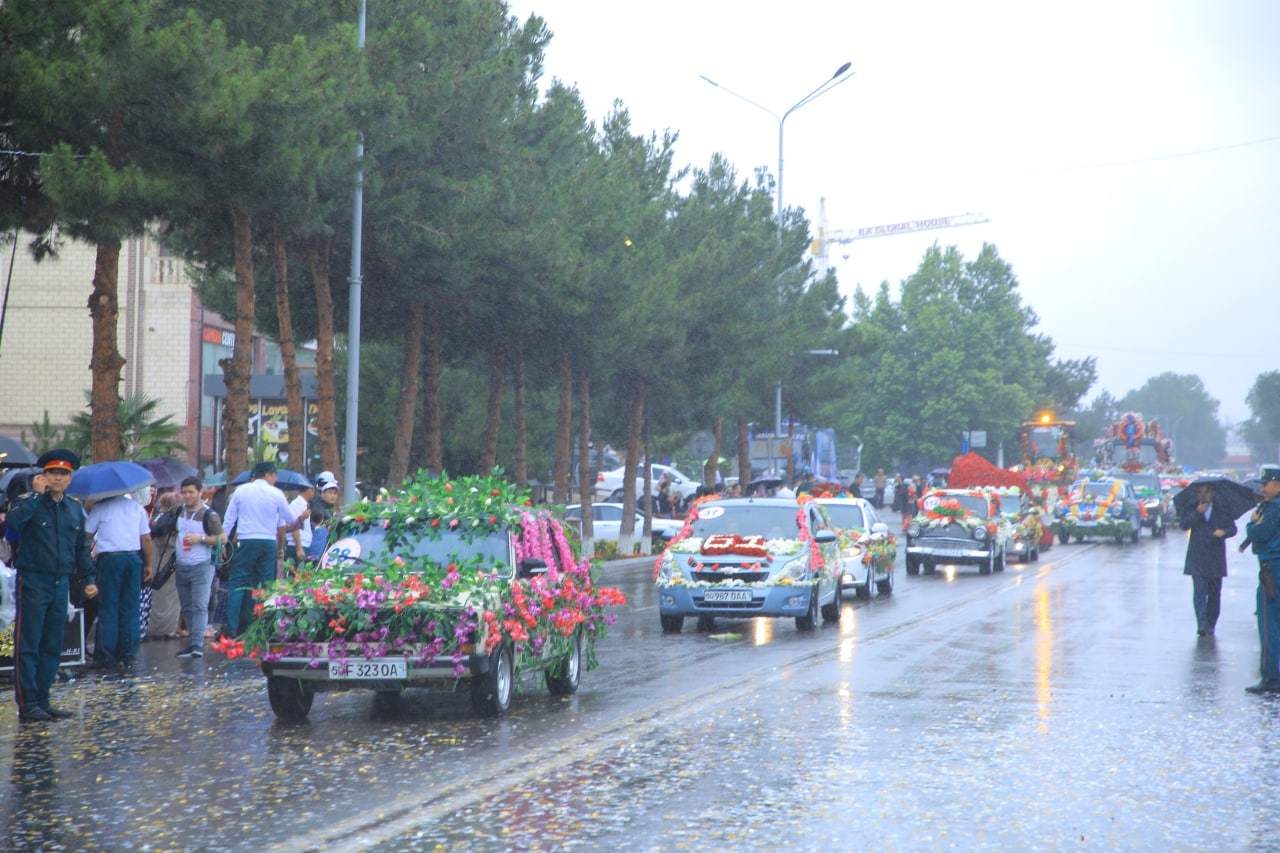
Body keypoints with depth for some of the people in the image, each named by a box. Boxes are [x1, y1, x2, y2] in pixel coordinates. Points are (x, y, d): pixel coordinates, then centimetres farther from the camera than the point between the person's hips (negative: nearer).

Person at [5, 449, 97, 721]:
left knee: (53, 647, 9)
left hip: (61, 584, 6)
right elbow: (12, 521, -28)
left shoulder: (75, 508, 12)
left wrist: (88, 578, 15)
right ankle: (27, 704, -4)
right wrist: (36, 494, -23)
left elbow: (81, 547, 21)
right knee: (28, 645, -5)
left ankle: (42, 700, 16)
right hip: (33, 582, -6)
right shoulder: (29, 502, -5)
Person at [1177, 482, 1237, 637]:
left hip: (1216, 559, 1)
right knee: (1199, 592, -12)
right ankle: (1202, 624, -17)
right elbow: (1183, 524, -6)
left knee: (1214, 593, 5)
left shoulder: (1222, 510, 8)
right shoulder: (1191, 509, 8)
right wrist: (1197, 513, -17)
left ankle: (1210, 624, 14)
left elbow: (1232, 528, 2)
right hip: (1197, 560, -1)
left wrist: (1224, 532, -19)